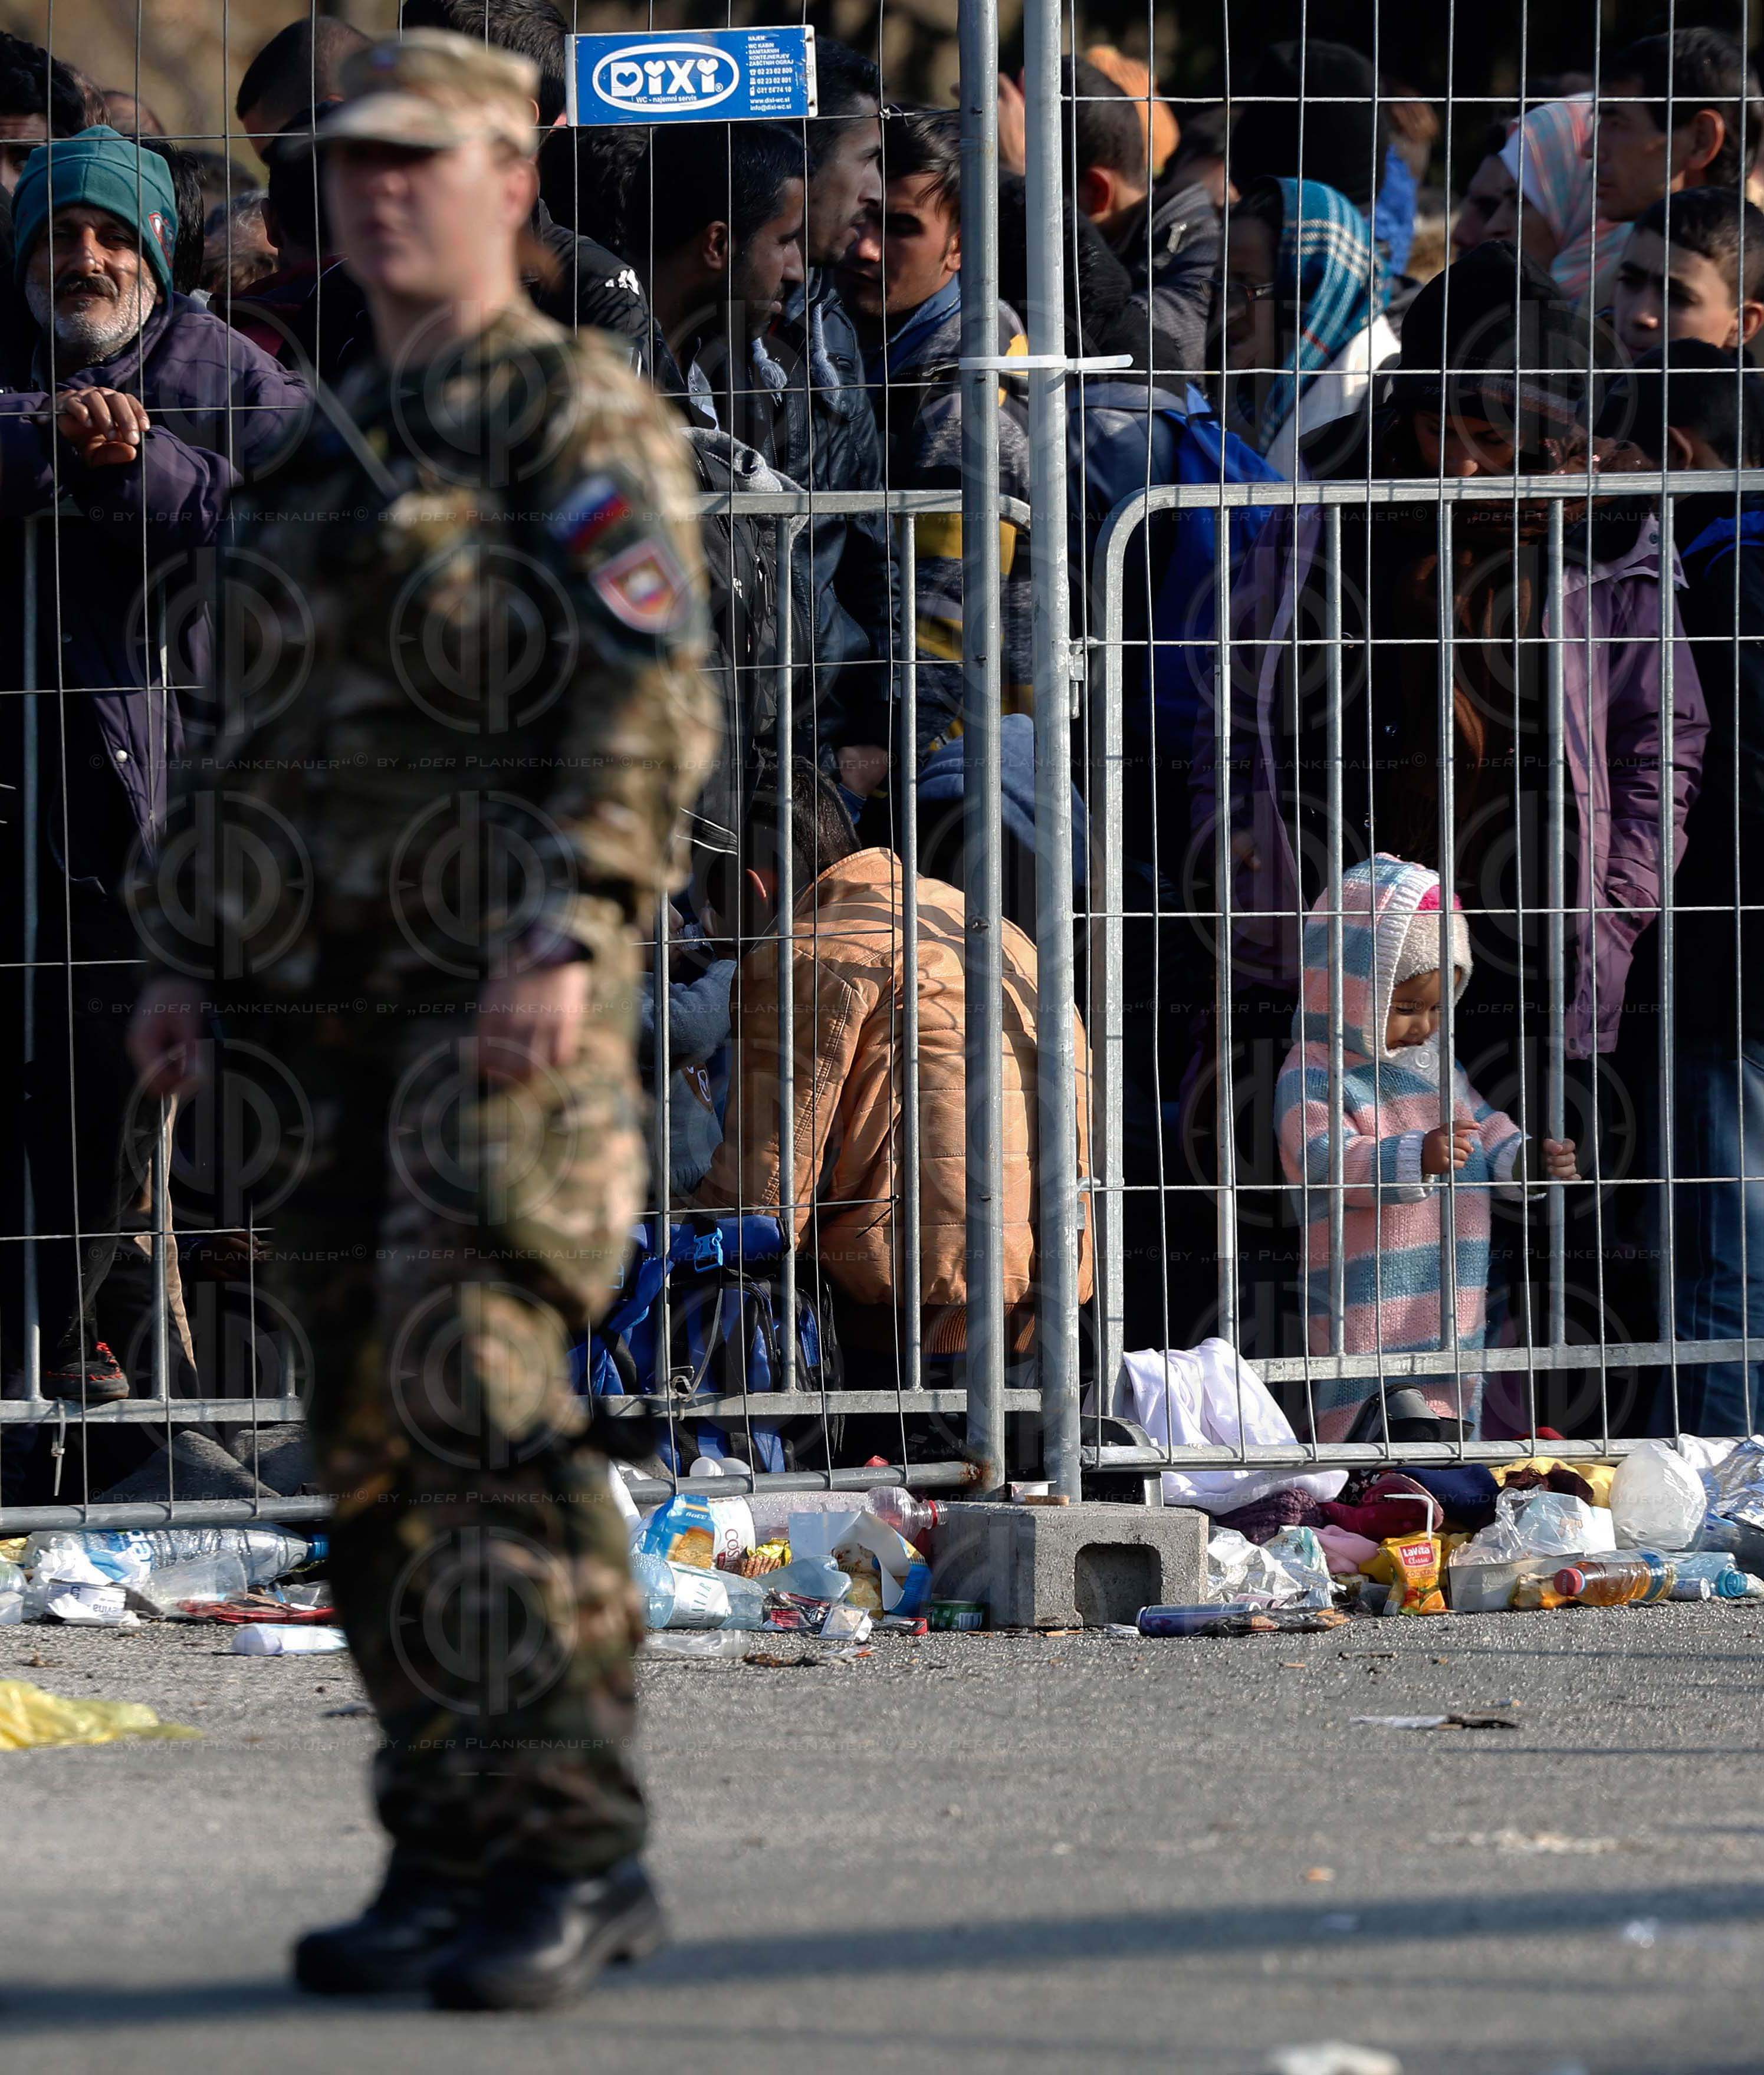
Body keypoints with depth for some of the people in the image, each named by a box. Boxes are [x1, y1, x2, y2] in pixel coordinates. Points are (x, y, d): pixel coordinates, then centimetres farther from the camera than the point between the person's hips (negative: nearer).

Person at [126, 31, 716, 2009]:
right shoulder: (335, 452, 22)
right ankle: (450, 1852, 9)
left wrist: (570, 933, -23)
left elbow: (651, 695, -13)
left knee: (472, 1382, -18)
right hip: (339, 982, 8)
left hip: (504, 973, -8)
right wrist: (189, 954, 15)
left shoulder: (580, 415, -2)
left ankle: (577, 1846, -17)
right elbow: (259, 733, 26)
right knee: (371, 1422, 5)